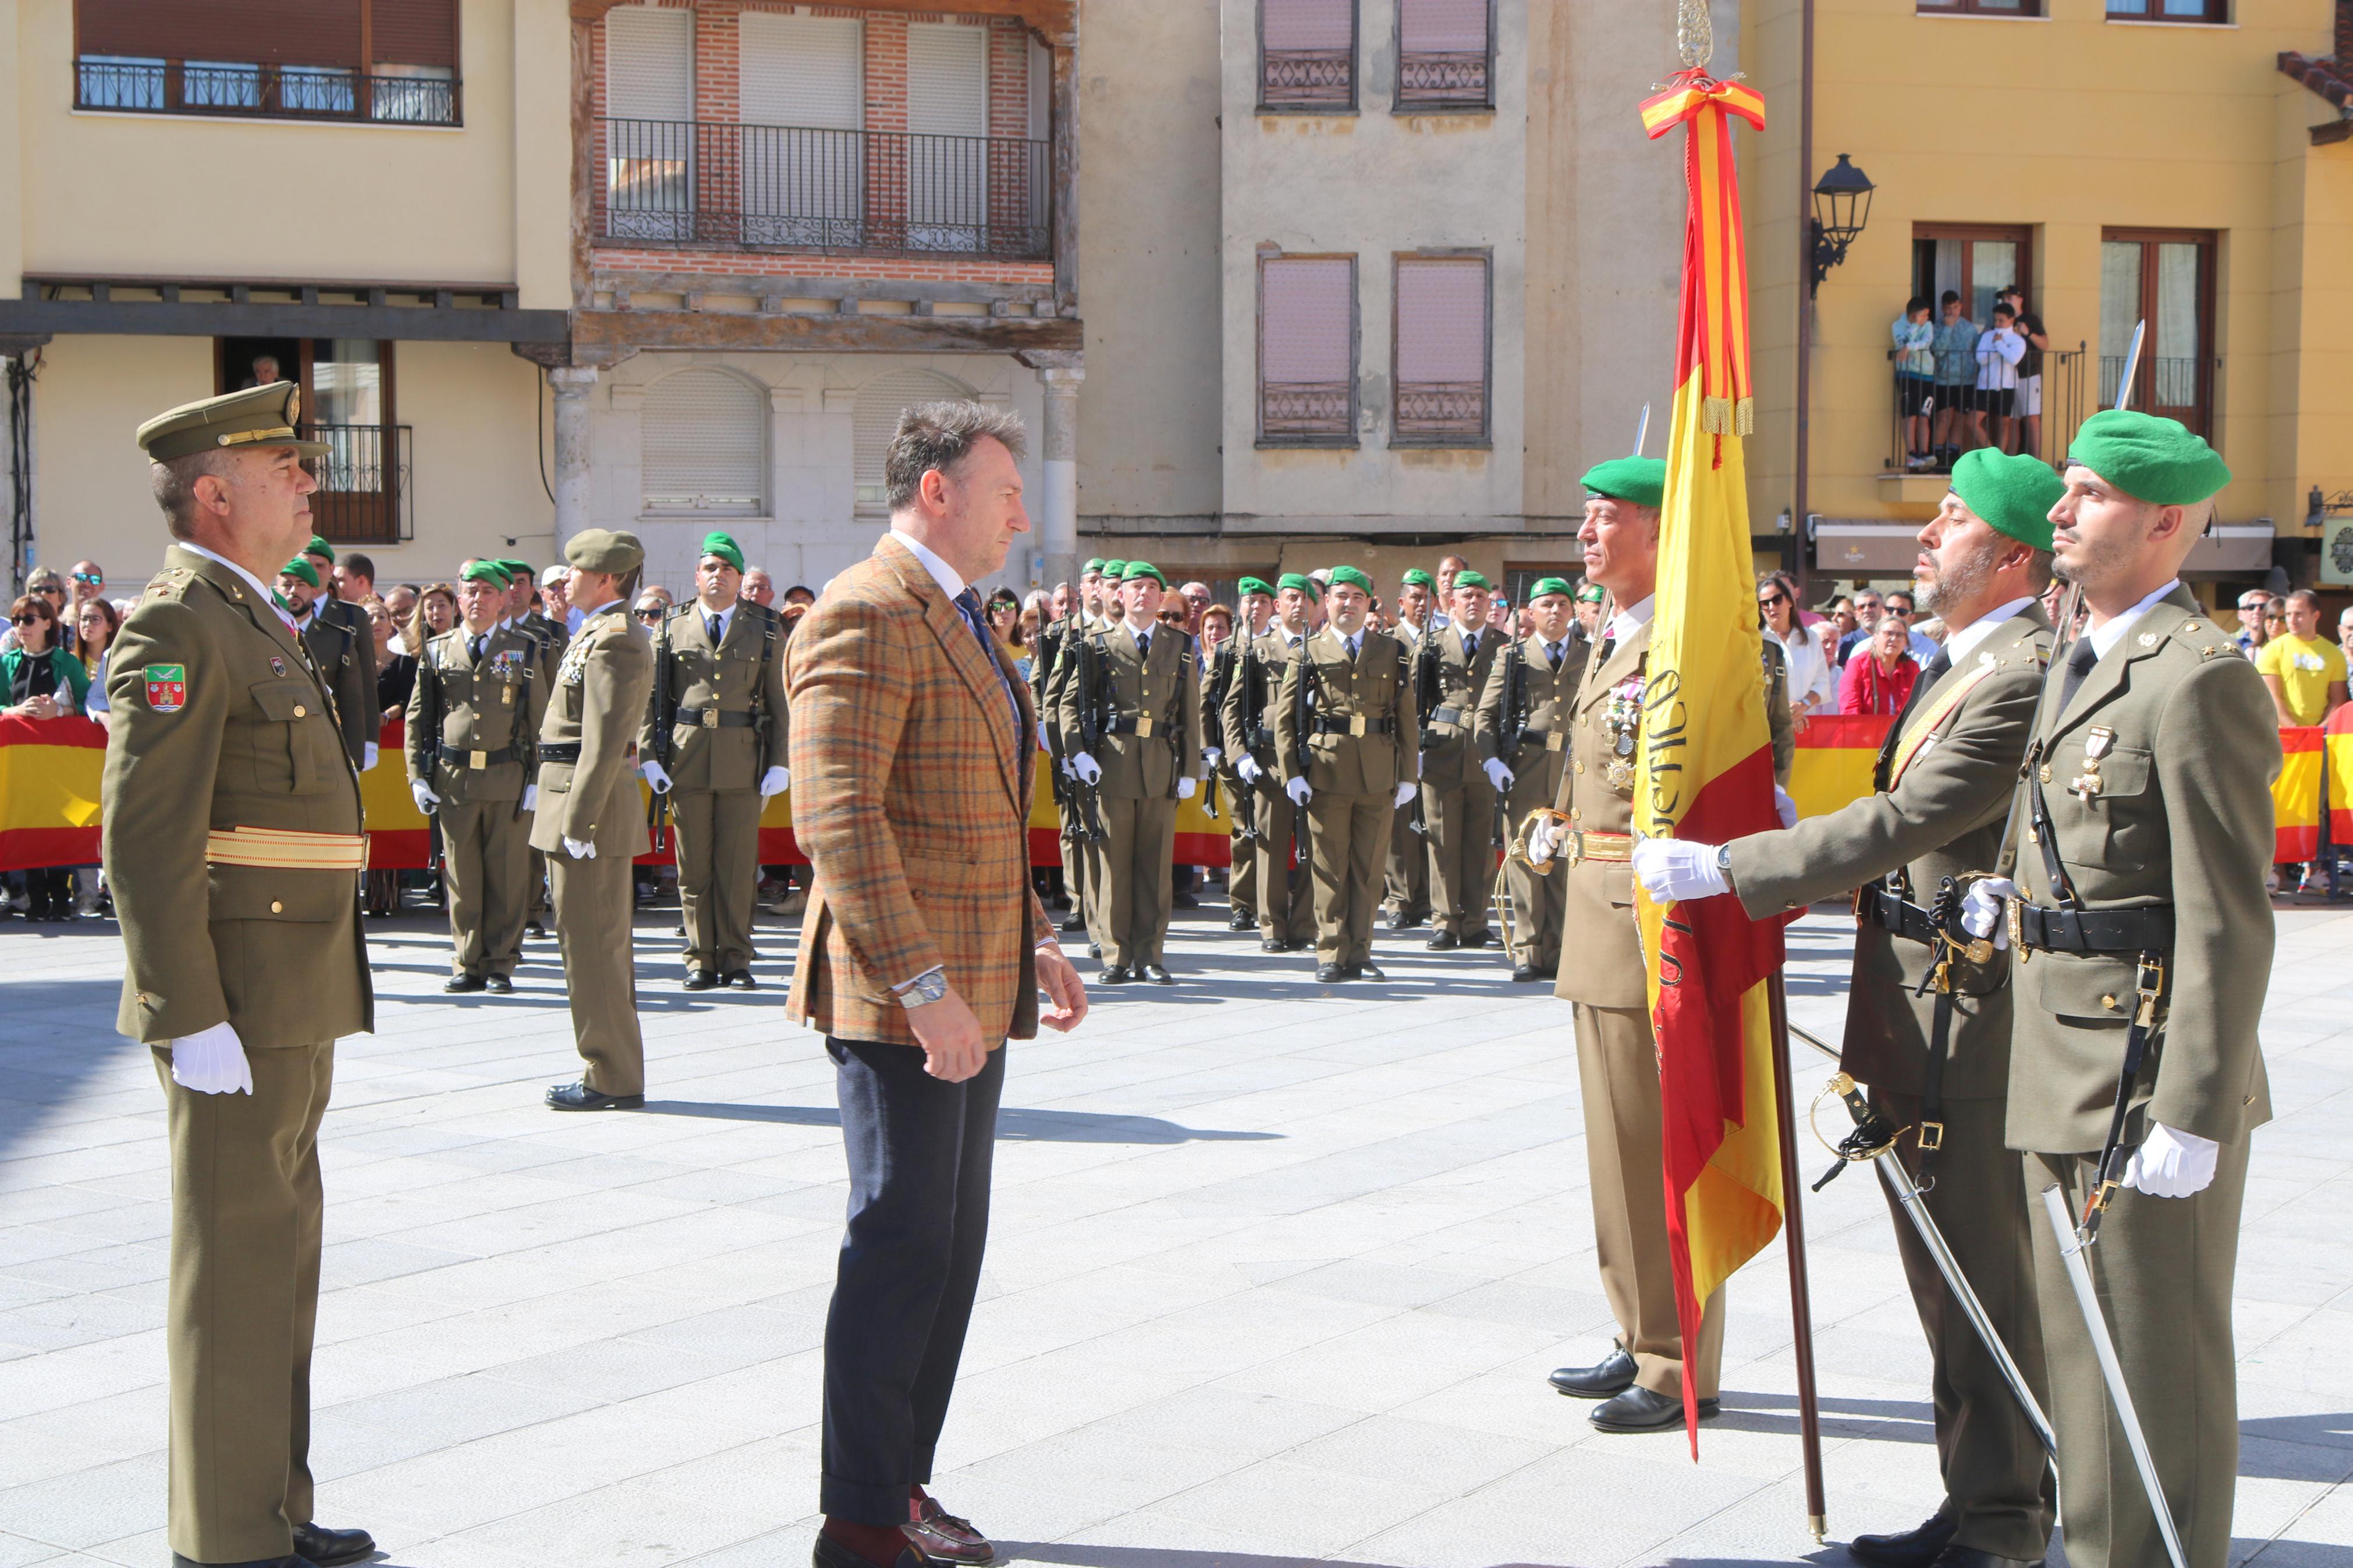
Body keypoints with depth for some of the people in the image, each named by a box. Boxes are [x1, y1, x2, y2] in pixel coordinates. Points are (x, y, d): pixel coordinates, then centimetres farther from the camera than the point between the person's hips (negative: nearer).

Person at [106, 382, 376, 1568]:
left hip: (291, 1003, 10)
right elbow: (144, 839, -19)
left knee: (275, 1255, 15)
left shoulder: (256, 625, 18)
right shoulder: (175, 626, -13)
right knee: (237, 1266, -3)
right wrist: (192, 1019, -23)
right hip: (234, 1005, -10)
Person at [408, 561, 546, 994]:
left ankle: (501, 964, 10)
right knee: (462, 877, 4)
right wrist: (417, 776, 3)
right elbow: (417, 718, 11)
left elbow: (540, 719, 6)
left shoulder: (524, 650, 7)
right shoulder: (437, 651, 10)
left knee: (508, 876, 1)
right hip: (452, 779, 1)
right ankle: (468, 965, 12)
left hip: (508, 778, -1)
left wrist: (537, 779, -1)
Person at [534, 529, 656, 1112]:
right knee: (601, 943, 14)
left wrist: (577, 823, -23)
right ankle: (614, 1071, 22)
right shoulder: (601, 633, 17)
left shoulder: (614, 639, -15)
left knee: (591, 943, -5)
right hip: (583, 803, 11)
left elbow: (605, 743, -21)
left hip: (591, 801, -11)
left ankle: (613, 1078, 1)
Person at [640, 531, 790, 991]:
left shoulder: (766, 630, 9)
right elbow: (651, 696, 9)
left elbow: (779, 701, 6)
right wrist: (649, 755, -1)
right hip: (686, 759, 1)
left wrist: (779, 763, -1)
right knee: (694, 867, 4)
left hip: (744, 760, -1)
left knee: (739, 866, 0)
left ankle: (736, 960, 9)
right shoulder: (671, 628, 10)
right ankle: (701, 960, 11)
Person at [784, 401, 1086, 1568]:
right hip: (901, 998, -10)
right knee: (901, 1245, -3)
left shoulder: (954, 618, 19)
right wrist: (923, 985, -26)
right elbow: (840, 820, -23)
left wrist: (1033, 941, 19)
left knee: (951, 1248, 14)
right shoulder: (864, 618, -14)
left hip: (971, 991, 10)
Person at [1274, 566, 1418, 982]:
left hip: (1379, 777, 2)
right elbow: (1285, 718, 5)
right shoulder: (1307, 654, 7)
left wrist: (1408, 775, 4)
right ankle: (1332, 954, 6)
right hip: (1326, 774, -1)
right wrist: (1292, 773, -5)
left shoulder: (1393, 652, 12)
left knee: (1368, 868, 4)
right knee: (1330, 869, 1)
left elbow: (1407, 718, 11)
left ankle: (1359, 954, 12)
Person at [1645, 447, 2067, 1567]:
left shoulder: (2025, 677, -18)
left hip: (1968, 1005, -11)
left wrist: (1725, 869, -20)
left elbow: (1904, 822, -23)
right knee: (1943, 1270, 17)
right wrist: (1798, 878, 13)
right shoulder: (1962, 663, 15)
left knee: (1984, 1275, 0)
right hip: (1914, 1006, 11)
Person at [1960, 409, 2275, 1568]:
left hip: (2153, 1074, -10)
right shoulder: (2082, 665, 14)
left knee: (2158, 1359, 2)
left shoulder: (2200, 678, -16)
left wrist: (2191, 1116, -21)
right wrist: (2015, 897, 6)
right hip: (2066, 1069, 10)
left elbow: (2227, 921, -20)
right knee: (2082, 1343, 19)